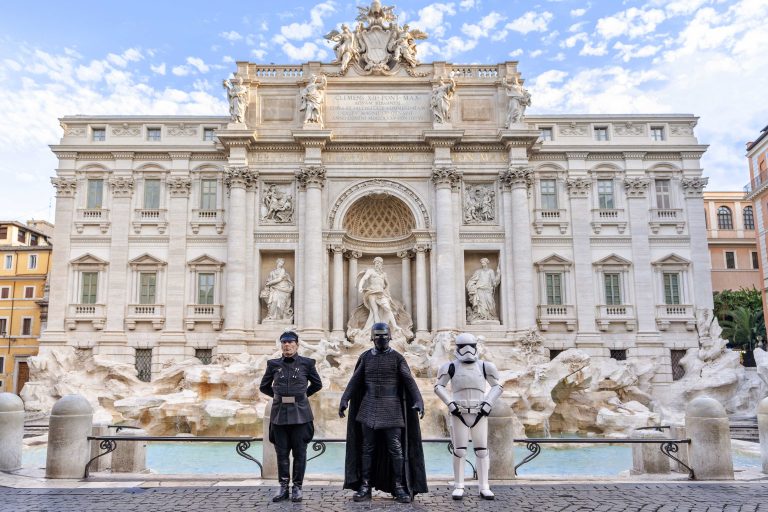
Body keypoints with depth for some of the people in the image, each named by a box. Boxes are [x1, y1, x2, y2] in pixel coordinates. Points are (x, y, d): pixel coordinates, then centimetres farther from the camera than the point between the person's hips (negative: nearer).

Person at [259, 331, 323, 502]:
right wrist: (278, 396, 14)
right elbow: (264, 386, 17)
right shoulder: (273, 364, 6)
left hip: (300, 413, -2)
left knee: (299, 452, 3)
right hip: (279, 413, 2)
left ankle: (297, 488, 13)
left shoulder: (306, 363, 2)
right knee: (282, 452, 7)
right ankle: (283, 487, 17)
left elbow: (317, 384, 13)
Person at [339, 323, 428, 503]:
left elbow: (410, 382, -11)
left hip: (391, 409, -2)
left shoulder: (397, 358, -2)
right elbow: (354, 381, 1)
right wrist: (344, 400, -13)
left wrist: (419, 401, -25)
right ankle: (365, 487, 11)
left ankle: (399, 488, 5)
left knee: (396, 448, -2)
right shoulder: (365, 357, 5)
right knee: (367, 447, 5)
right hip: (369, 408, 2)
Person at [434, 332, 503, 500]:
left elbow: (497, 386, 10)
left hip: (479, 415, 2)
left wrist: (488, 404, -4)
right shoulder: (452, 367, -3)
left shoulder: (483, 366, 1)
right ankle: (459, 487, 10)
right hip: (459, 415, -1)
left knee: (482, 451, 2)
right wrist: (450, 404, -7)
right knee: (459, 451, 0)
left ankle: (484, 488, 11)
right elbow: (439, 386, 5)